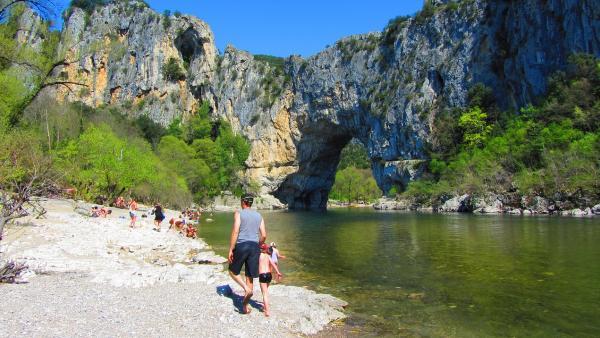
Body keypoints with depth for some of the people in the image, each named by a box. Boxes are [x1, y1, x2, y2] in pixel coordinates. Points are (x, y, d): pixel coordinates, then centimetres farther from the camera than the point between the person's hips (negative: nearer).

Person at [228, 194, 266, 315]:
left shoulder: (238, 214, -1)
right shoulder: (259, 216, 13)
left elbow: (235, 232, -11)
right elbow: (264, 235, 8)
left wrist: (230, 250, -8)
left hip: (241, 245, -4)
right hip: (254, 246, 4)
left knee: (233, 271, 15)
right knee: (250, 276, 9)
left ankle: (246, 288, -8)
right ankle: (245, 305, 14)